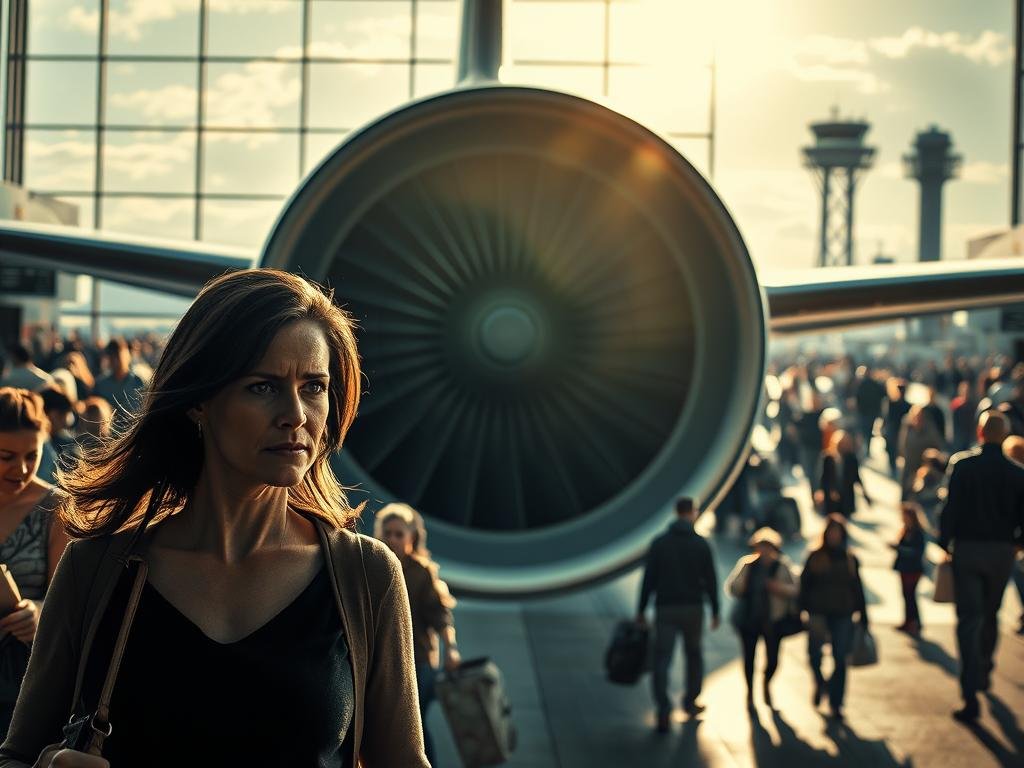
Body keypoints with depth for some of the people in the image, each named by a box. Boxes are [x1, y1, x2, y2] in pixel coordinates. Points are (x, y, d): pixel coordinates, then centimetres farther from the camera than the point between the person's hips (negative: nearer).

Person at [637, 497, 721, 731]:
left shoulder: (659, 543, -1)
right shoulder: (701, 544, -3)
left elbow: (649, 579, -2)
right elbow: (710, 580, -4)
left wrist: (642, 610, 4)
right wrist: (715, 611, 4)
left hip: (665, 608, 0)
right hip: (693, 608, 0)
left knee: (662, 659, -2)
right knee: (694, 654, 20)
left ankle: (663, 709, -18)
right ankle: (690, 702, 28)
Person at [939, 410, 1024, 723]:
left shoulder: (962, 464, -9)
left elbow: (951, 507, -11)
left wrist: (944, 542, 1)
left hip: (967, 548, -2)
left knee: (969, 620, -3)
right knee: (990, 614, 24)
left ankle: (971, 694, -11)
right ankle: (984, 671, 40)